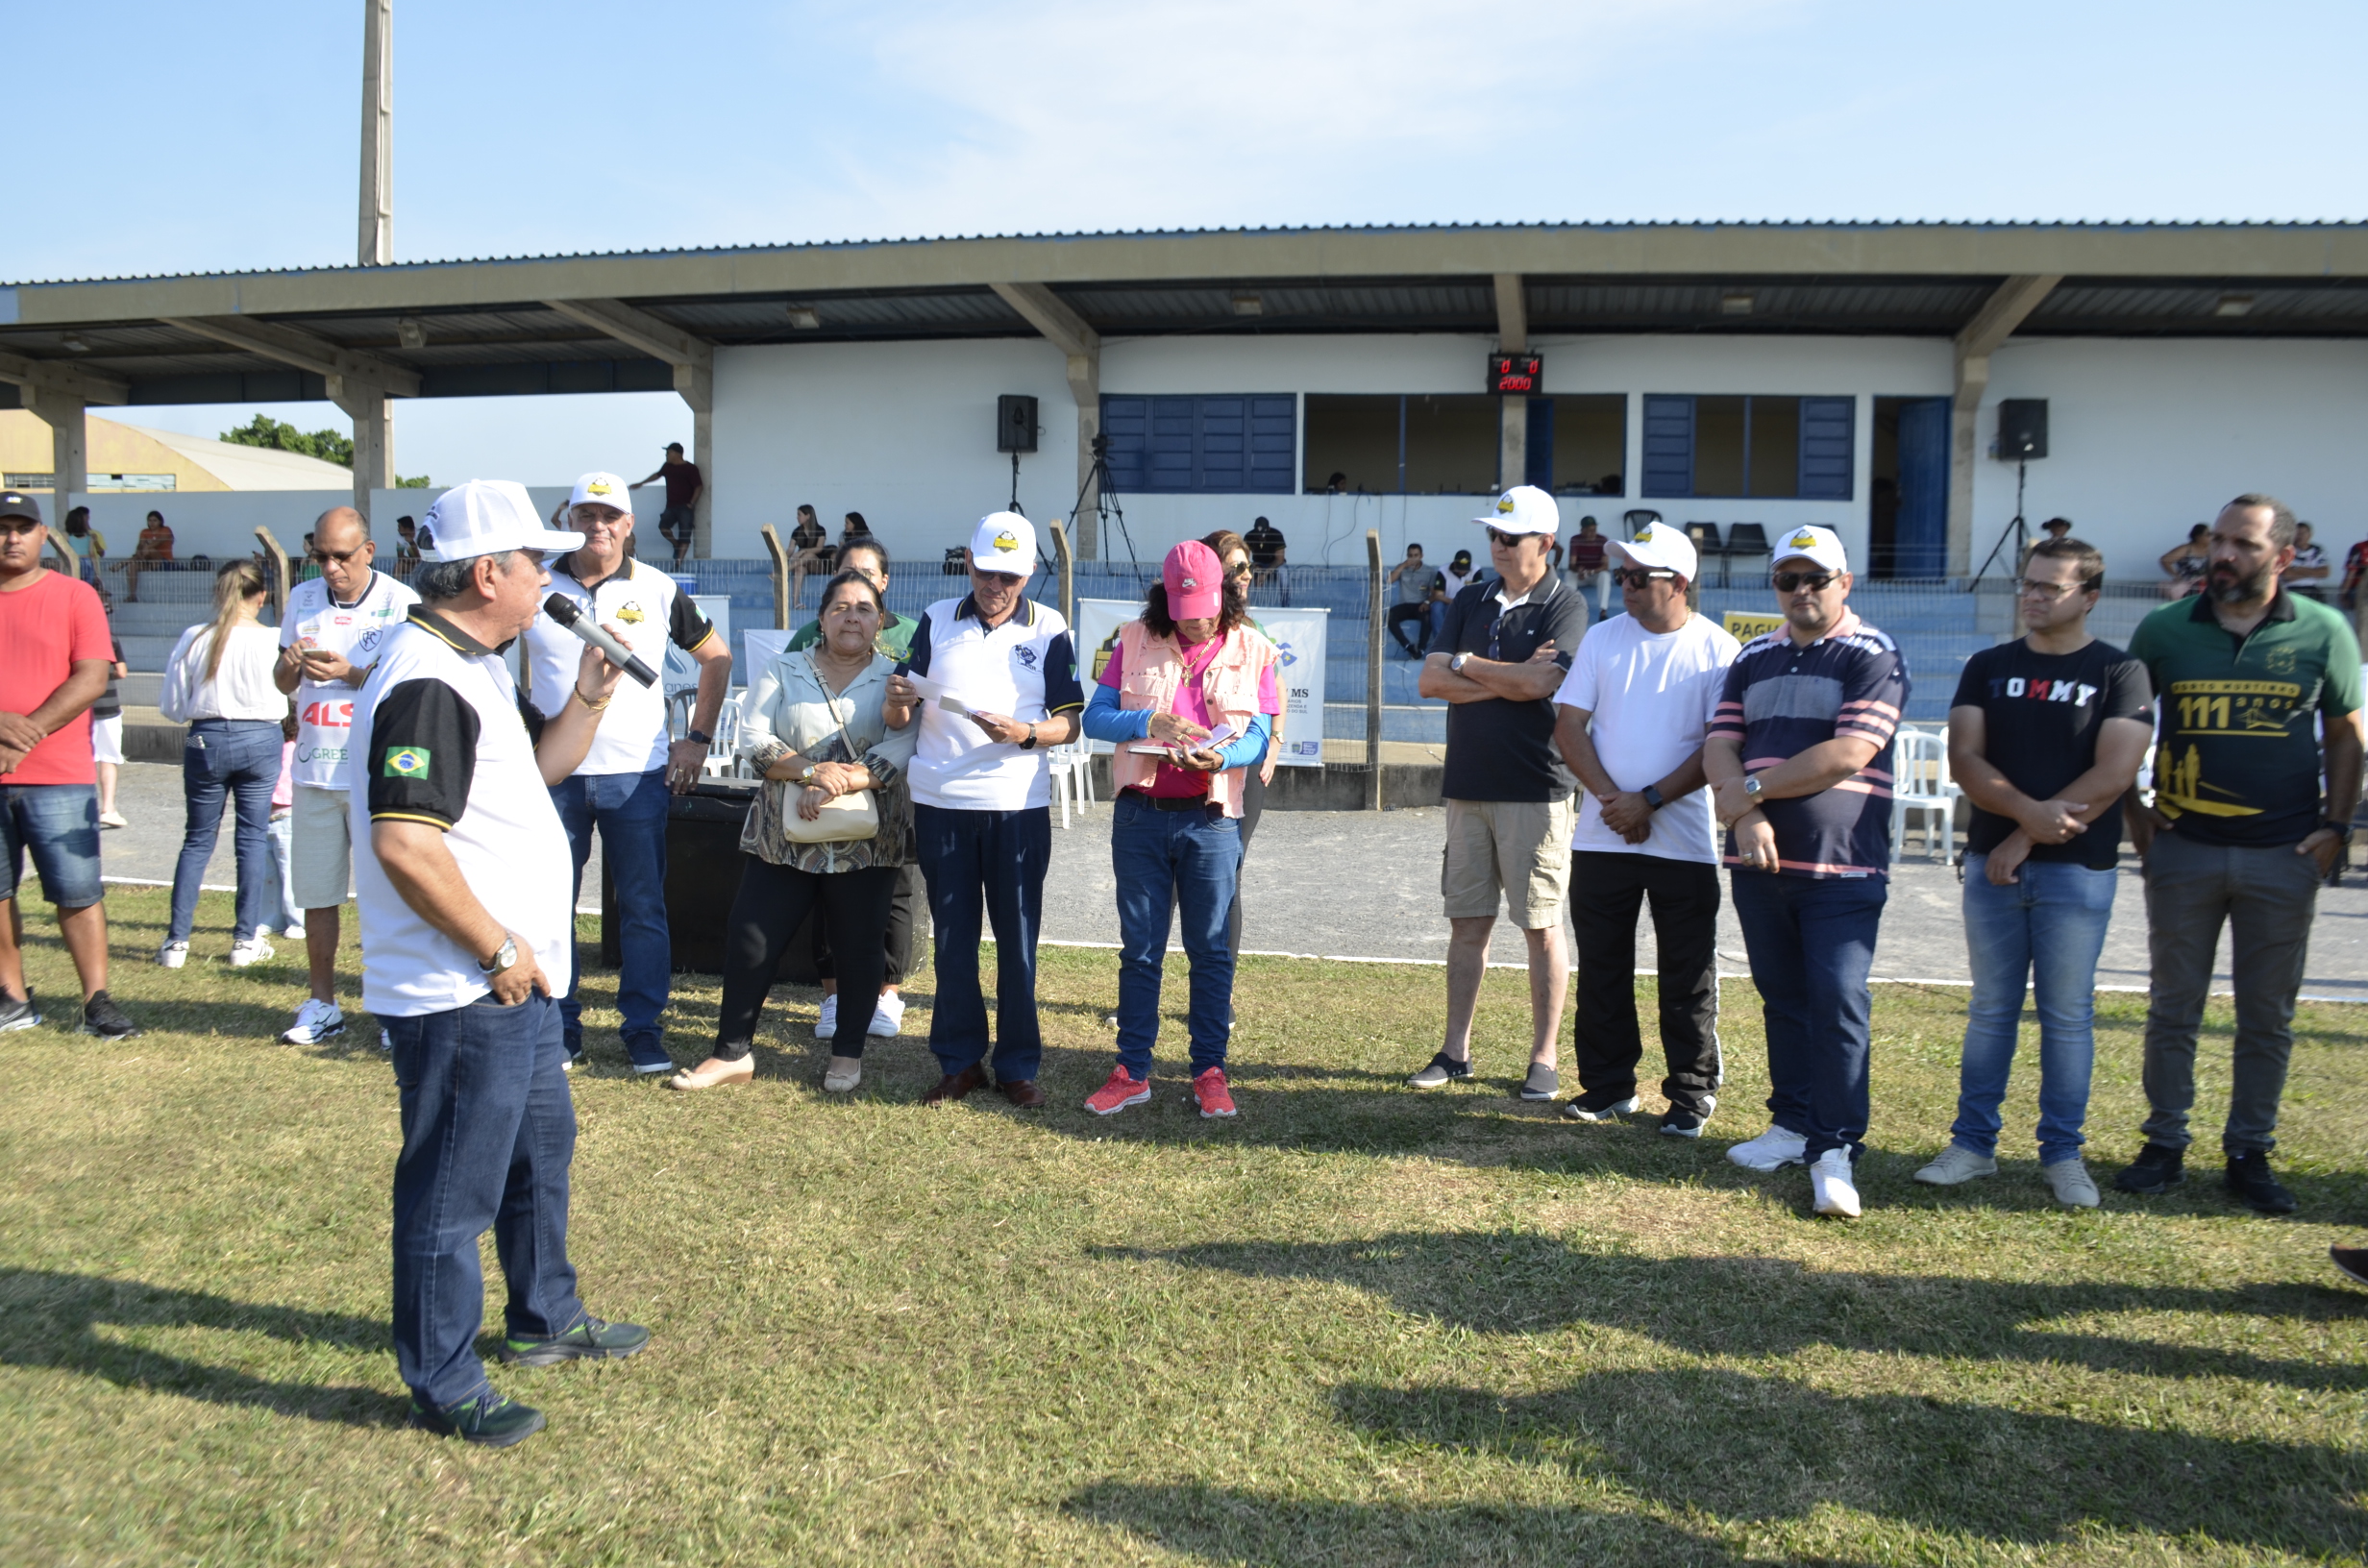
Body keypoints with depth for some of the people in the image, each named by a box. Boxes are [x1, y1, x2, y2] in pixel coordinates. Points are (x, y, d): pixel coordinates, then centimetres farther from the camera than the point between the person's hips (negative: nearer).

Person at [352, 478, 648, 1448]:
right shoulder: (427, 682, -22)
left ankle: (545, 1320, 42)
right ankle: (444, 1390, 18)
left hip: (513, 984, 11)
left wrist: (592, 692, 7)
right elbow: (405, 845, -28)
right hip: (460, 996, -11)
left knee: (542, 1150, 24)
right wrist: (499, 949, -20)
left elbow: (539, 766, 22)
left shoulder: (477, 669, 11)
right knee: (453, 1192, 3)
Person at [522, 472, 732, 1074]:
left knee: (643, 906, 2)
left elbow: (716, 657, 12)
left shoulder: (659, 590, 3)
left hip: (637, 774, -1)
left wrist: (698, 738, 6)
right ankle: (558, 1026, 18)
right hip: (552, 772, 1)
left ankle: (644, 1028, 11)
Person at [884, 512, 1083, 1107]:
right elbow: (898, 719, 7)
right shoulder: (936, 620, 7)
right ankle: (959, 1060, 18)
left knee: (1018, 939, 3)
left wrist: (1026, 733, -19)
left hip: (1018, 806, -1)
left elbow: (1069, 723, 1)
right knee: (952, 937, 8)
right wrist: (897, 701, -16)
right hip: (940, 804, 2)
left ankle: (1018, 1064, 14)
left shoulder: (1050, 629, 3)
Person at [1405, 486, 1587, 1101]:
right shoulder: (1470, 602, 13)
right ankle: (1456, 1052, 17)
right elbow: (1430, 680, 2)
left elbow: (1538, 685, -18)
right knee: (1467, 923, 10)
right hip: (1468, 785, 5)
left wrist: (1465, 664, -4)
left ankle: (1544, 1060, 10)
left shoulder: (1565, 607, -4)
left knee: (1542, 927, 2)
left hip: (1535, 790, -5)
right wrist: (1509, 678, -10)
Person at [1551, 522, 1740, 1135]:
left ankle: (1691, 1095, 15)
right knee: (1601, 968, 9)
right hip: (1601, 834, 3)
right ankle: (1608, 1085, 22)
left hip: (1684, 839, -3)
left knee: (1688, 976, 3)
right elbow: (1568, 725, 3)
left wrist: (1650, 800, -14)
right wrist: (1610, 797, -9)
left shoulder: (1717, 649, -3)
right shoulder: (1603, 639, 6)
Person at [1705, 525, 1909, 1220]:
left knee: (1838, 1000, -9)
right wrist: (1746, 815, -12)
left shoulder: (1875, 657, -3)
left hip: (1842, 867, -5)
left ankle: (1835, 1151, -4)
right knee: (1782, 999, 12)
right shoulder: (1754, 658, 14)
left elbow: (1847, 756, -14)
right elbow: (1719, 747, 6)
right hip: (1759, 861, 5)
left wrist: (1753, 789, -9)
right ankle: (1794, 1124, 23)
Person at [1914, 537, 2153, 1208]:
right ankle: (1974, 1143, 16)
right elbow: (1964, 759, -1)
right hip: (1992, 863, 3)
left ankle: (2063, 1153, 15)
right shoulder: (1988, 667, 9)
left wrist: (2025, 839, -11)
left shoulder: (2119, 673, 0)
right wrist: (2028, 810, -18)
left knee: (2068, 1015, 4)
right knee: (1990, 1010, 9)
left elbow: (2113, 774, -10)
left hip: (2078, 871, -3)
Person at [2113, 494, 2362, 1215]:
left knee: (2268, 1017, 8)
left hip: (2283, 857, 0)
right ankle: (2165, 1145, 18)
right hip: (2183, 850, 0)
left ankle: (2249, 1154, 20)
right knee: (2173, 1009, 7)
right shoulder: (2164, 630, -1)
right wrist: (2132, 812, 1)